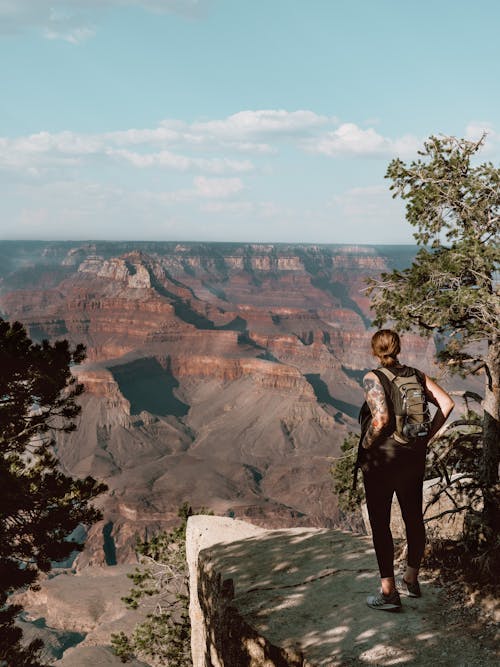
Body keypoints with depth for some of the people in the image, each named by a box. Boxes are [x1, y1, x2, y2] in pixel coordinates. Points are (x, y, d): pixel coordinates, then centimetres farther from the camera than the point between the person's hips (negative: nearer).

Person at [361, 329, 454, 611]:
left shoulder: (373, 378, -14)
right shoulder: (417, 375, 3)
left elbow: (381, 419, -26)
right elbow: (447, 403, -2)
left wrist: (366, 446, -11)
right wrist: (427, 437, 3)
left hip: (380, 460, -5)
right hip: (414, 458, 6)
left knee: (380, 524, 4)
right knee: (414, 518, 17)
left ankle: (388, 593, 7)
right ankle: (411, 580, 32)